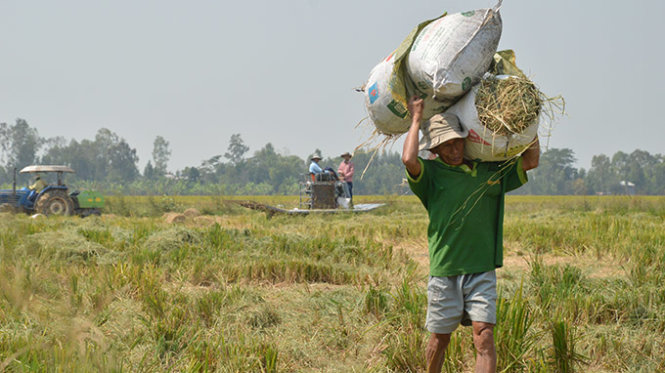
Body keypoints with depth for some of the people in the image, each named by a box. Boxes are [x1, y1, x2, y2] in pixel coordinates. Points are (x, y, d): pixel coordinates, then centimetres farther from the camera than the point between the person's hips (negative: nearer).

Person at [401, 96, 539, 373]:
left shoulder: (488, 171, 11)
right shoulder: (430, 173, 1)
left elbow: (531, 160, 15)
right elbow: (409, 159, -19)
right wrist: (416, 119, -7)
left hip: (482, 270, 2)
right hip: (443, 270, -1)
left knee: (484, 336, -11)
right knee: (439, 339, 9)